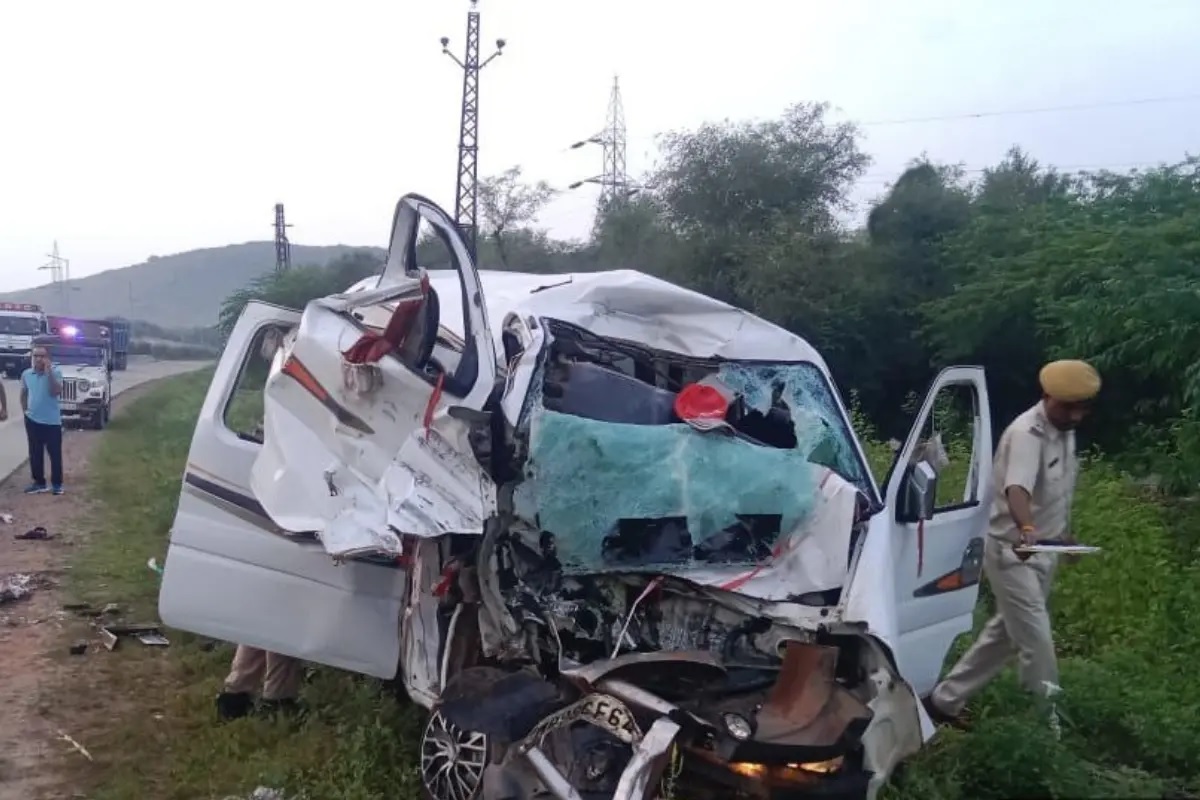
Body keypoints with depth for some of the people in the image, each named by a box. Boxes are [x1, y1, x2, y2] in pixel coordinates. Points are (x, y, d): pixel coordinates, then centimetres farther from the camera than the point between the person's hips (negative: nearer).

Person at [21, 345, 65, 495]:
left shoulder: (55, 372, -9)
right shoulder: (26, 374, 2)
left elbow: (56, 392, -23)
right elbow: (23, 394, 15)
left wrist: (49, 372, -25)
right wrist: (25, 410, 9)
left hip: (52, 421, -4)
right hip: (32, 420, 4)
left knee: (55, 454, 3)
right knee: (35, 454, 10)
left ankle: (57, 484, 13)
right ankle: (39, 483, 21)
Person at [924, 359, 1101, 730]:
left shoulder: (1065, 431, 5)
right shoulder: (1026, 433, -23)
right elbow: (1017, 488, -42)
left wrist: (1063, 535, 29)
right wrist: (1027, 529, -60)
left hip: (1042, 551, 9)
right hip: (1013, 552, -9)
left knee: (1005, 634, 16)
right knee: (1037, 641, -6)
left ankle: (944, 700, 28)